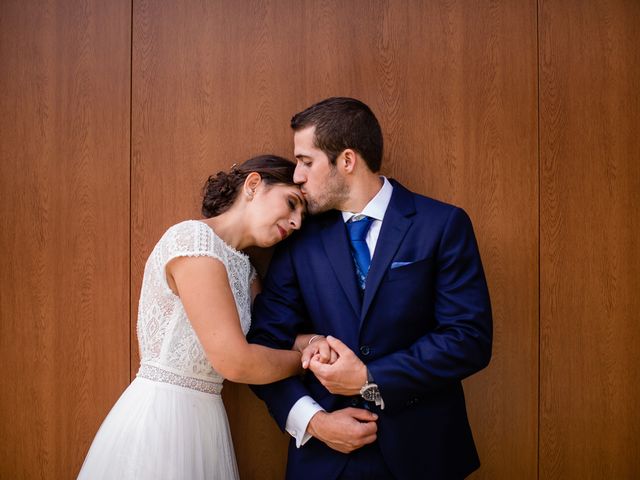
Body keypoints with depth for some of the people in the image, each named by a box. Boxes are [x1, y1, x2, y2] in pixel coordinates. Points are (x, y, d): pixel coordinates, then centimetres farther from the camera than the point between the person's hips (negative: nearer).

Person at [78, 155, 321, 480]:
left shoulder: (244, 269, 10)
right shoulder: (194, 239, -18)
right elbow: (234, 361, -21)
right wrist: (305, 358, -5)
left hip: (201, 417, 9)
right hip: (158, 416, -8)